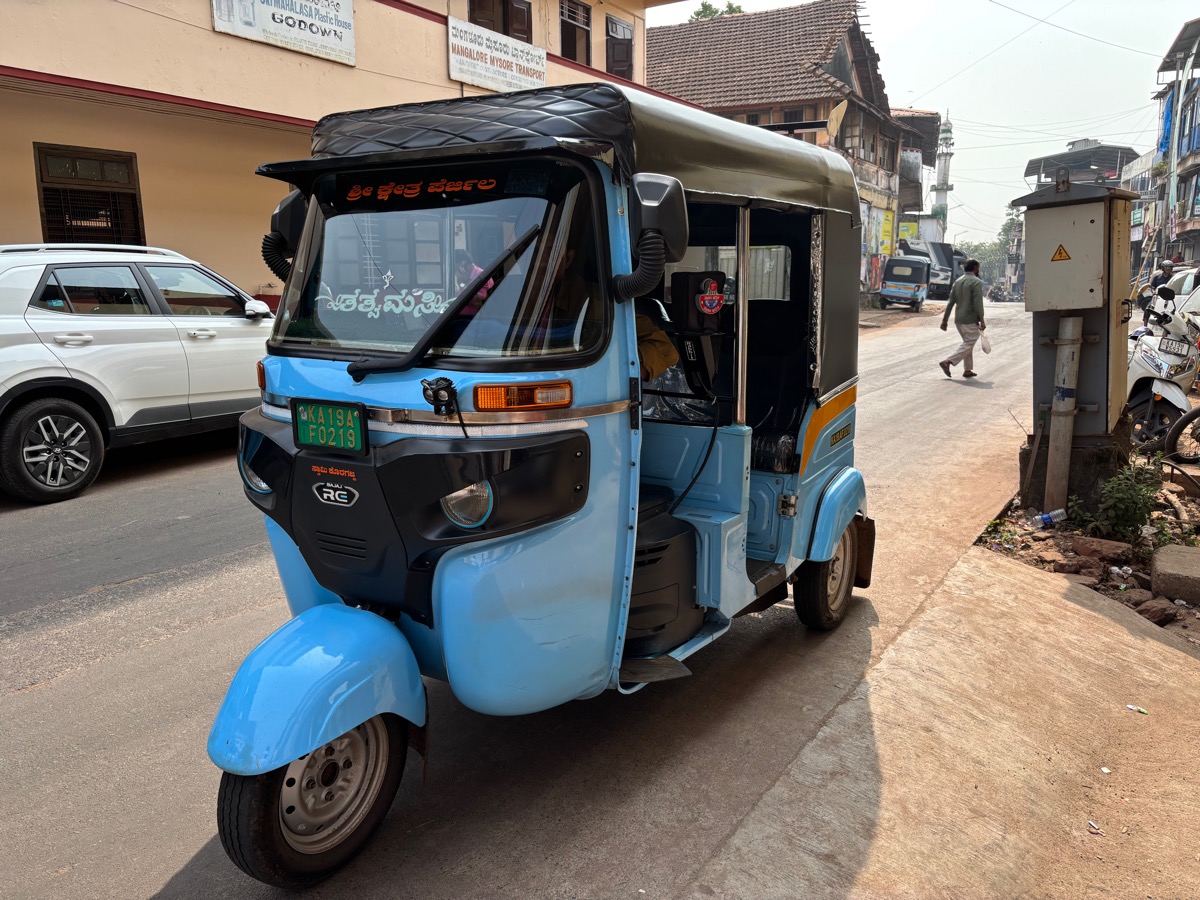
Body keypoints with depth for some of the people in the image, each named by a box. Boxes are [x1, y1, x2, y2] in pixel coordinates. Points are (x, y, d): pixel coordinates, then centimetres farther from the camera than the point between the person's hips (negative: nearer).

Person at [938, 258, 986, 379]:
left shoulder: (957, 281, 9)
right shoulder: (976, 282, -12)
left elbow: (950, 302, 8)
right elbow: (978, 304, -18)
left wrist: (945, 320, 8)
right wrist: (982, 321, -12)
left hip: (958, 319, 8)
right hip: (970, 320, -8)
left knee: (967, 343, 17)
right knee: (968, 345, -2)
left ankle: (967, 370, 18)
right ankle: (947, 362, -16)